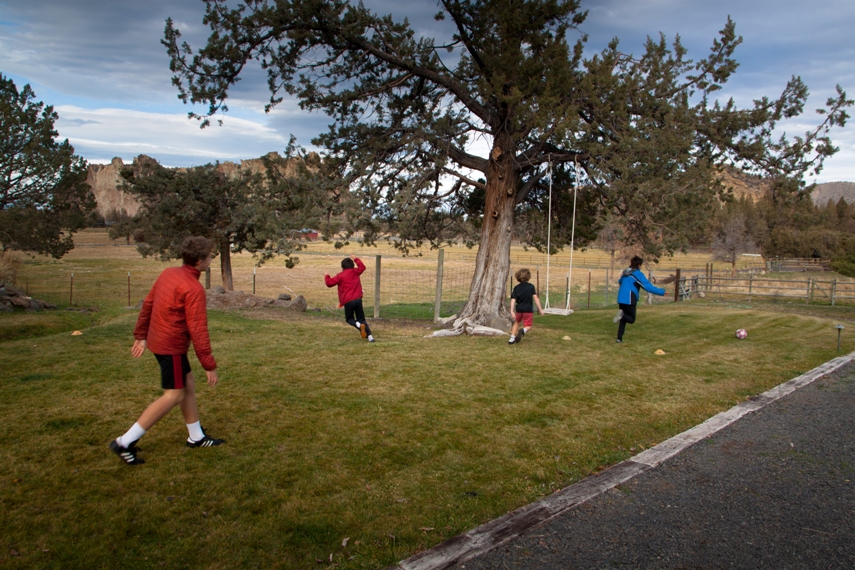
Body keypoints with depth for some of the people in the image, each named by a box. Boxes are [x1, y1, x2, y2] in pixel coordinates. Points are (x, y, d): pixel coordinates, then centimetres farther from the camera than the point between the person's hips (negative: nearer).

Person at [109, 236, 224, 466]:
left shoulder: (169, 273, 3)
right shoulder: (194, 289, -22)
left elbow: (147, 304, 11)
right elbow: (198, 330, -22)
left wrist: (141, 335, 21)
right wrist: (209, 365, -16)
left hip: (159, 340, 9)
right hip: (172, 346, -9)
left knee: (188, 384, 17)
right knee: (174, 395, -2)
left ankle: (196, 437, 28)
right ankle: (125, 443, 1)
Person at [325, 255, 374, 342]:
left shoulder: (340, 276, 0)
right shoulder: (355, 272, 11)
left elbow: (330, 283, 1)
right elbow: (362, 267, 31)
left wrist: (326, 276, 21)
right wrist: (355, 259, 42)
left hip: (348, 301, -3)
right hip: (358, 299, 3)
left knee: (349, 319, 17)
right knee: (361, 319, 12)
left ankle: (359, 325, -17)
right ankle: (369, 336, -6)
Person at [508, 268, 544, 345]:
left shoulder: (516, 288, 3)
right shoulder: (531, 286, -4)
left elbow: (513, 300, -4)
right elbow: (535, 298, -9)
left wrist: (512, 311, -7)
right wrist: (540, 309, -6)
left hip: (519, 309, 3)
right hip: (528, 309, -3)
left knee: (517, 323, 26)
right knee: (528, 326, 7)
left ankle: (512, 339, 20)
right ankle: (523, 330, -28)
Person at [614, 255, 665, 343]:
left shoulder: (625, 272, 12)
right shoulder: (638, 274, -8)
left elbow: (620, 281, 32)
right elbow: (648, 286, -14)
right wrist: (661, 292, -11)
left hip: (621, 299, 6)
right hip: (629, 300, -6)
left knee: (623, 319, 14)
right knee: (631, 319, 4)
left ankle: (619, 338, 4)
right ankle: (622, 315, -27)